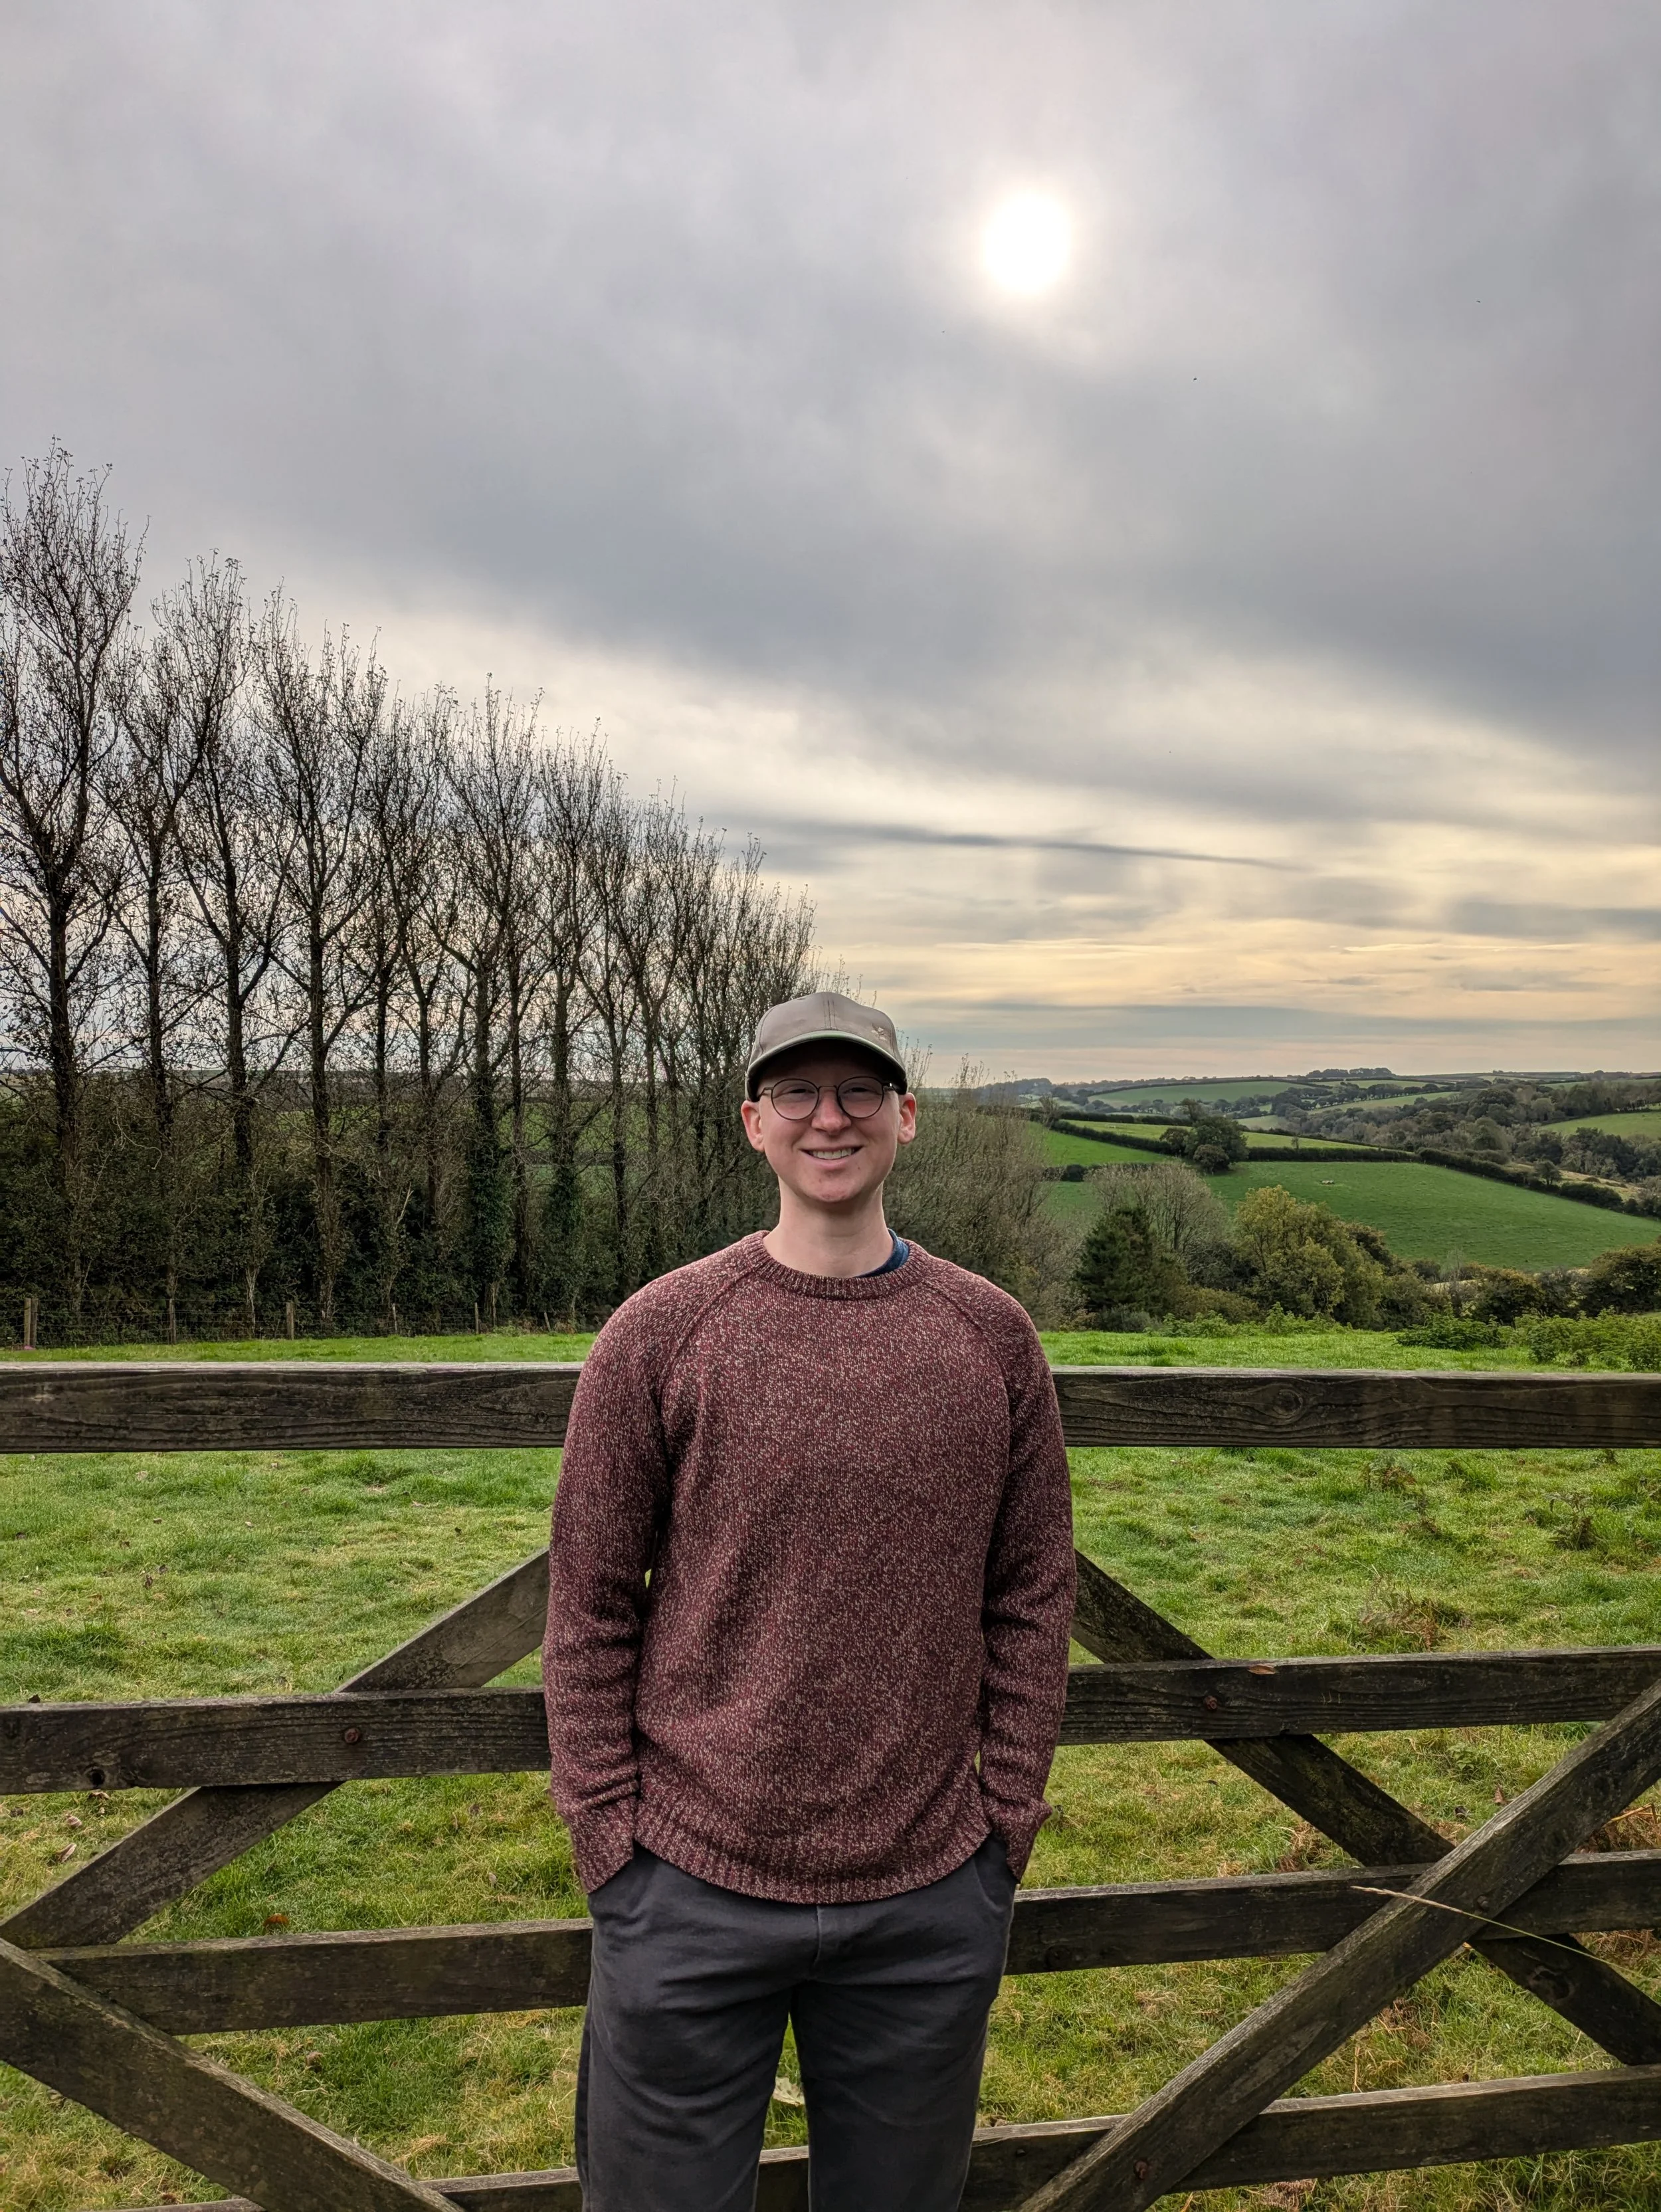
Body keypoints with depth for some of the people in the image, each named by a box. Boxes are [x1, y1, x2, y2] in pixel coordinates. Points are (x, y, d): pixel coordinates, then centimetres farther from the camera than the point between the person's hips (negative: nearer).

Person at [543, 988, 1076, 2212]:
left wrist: (1006, 1828, 3)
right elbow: (590, 1611, -3)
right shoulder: (660, 1333, -7)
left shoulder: (993, 1337, -2)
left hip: (932, 1904, 2)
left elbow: (1032, 1602, 4)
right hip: (691, 1893, -1)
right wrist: (609, 1842, -3)